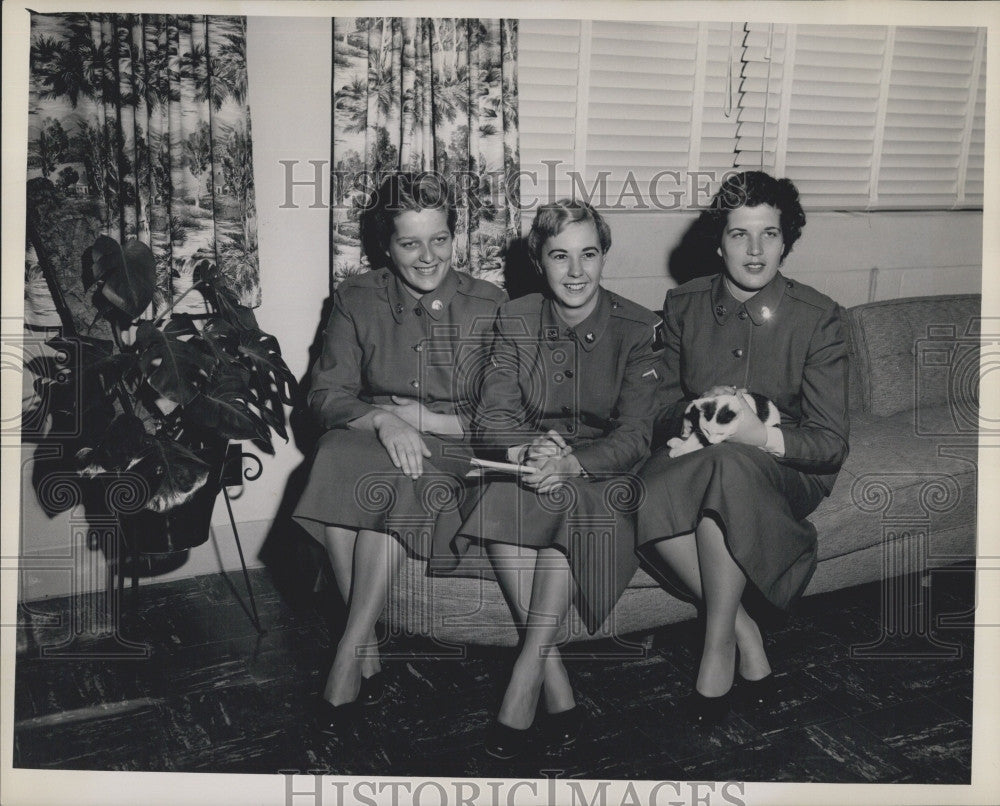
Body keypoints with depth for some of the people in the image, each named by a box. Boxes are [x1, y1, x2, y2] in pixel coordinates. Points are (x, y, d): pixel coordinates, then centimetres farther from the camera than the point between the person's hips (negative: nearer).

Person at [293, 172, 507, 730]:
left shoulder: (489, 306, 3)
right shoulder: (358, 299, 7)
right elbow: (327, 394, 1)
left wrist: (412, 415, -11)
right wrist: (383, 419, -19)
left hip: (450, 453, -1)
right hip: (368, 439, 2)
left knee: (396, 483, -36)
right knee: (337, 463, -34)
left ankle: (347, 662, -26)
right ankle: (369, 657, -26)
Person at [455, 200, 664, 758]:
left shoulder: (636, 328, -4)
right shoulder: (515, 321, 3)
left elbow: (635, 437, -11)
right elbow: (492, 419, -4)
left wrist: (570, 462, -30)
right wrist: (528, 452, -28)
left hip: (603, 477, -2)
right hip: (528, 465, 2)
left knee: (564, 501, -35)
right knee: (504, 501, -31)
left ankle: (524, 679, -29)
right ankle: (558, 690, -28)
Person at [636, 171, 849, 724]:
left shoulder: (817, 317, -7)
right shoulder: (683, 305, 2)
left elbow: (831, 444, -9)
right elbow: (663, 406, 8)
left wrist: (762, 434, -29)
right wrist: (695, 415, -17)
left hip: (787, 468, -3)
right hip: (695, 454, 3)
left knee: (725, 468, -38)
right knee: (647, 496, -32)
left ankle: (719, 644, -21)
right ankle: (744, 631, -15)